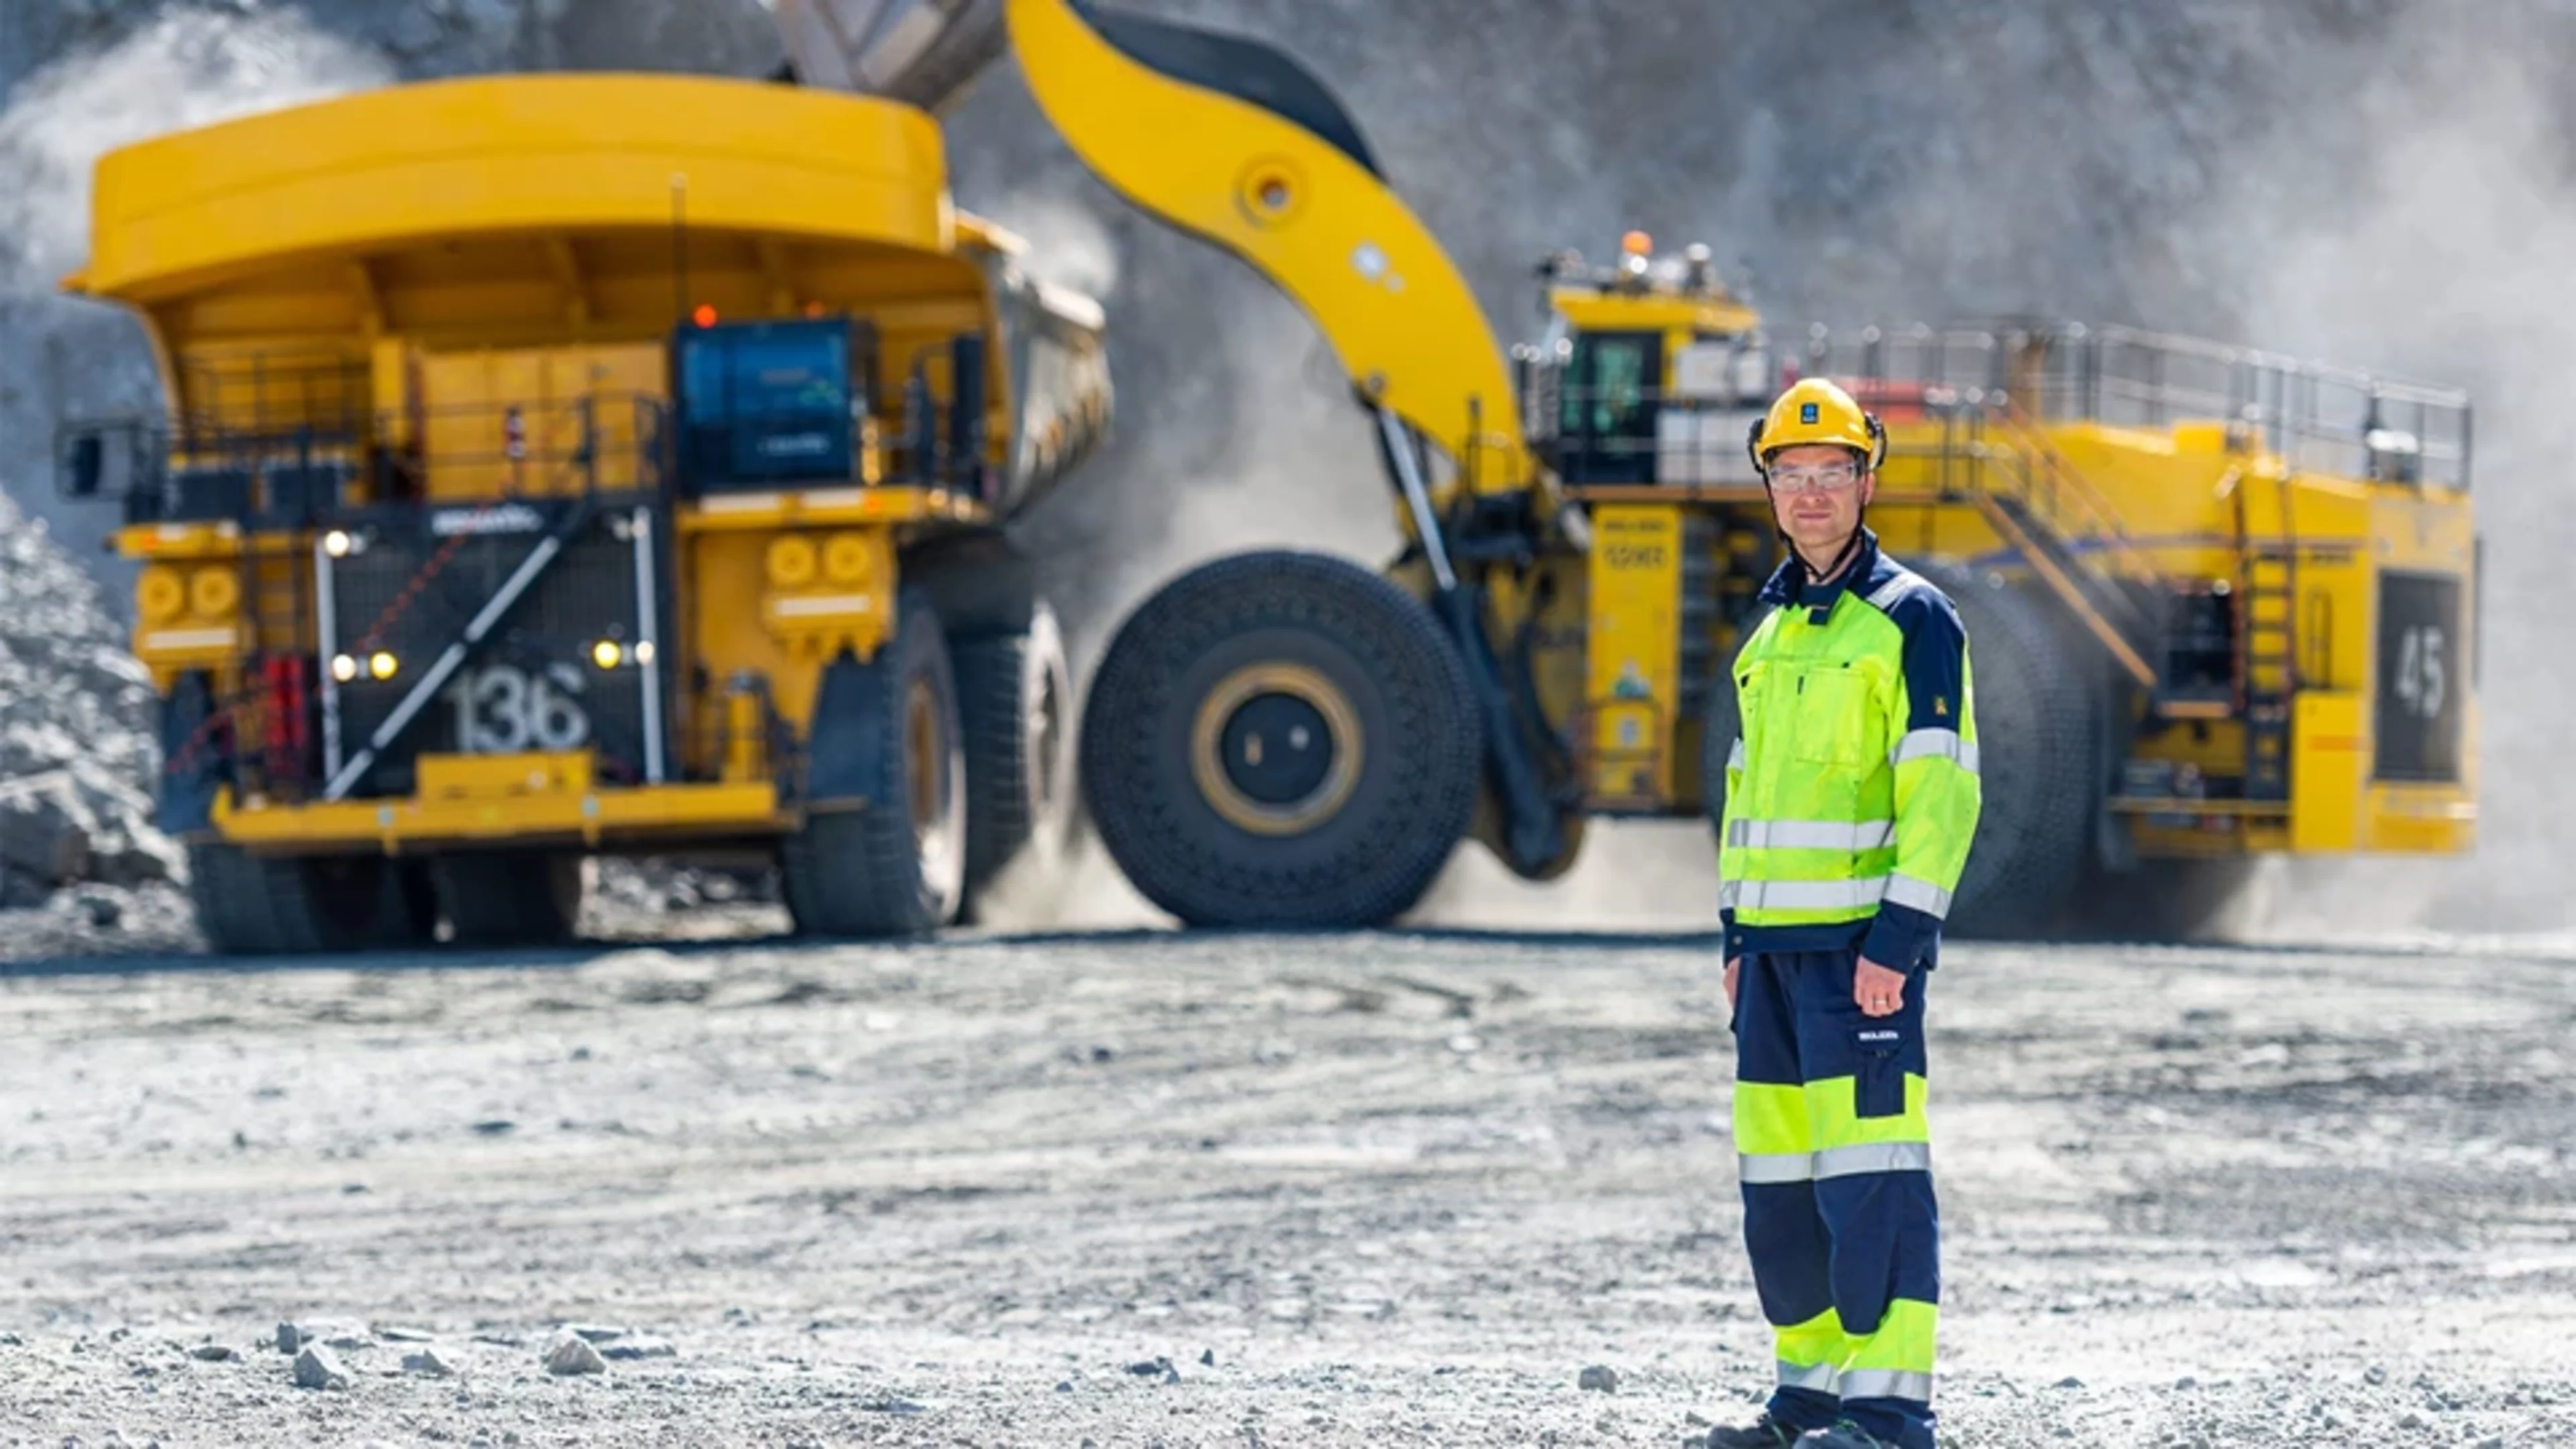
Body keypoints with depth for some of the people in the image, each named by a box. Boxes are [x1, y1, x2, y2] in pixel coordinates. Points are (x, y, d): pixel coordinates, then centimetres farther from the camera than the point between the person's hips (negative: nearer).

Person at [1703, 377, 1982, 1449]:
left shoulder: (1910, 618, -6)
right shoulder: (1773, 629, 18)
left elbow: (1942, 796, -13)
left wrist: (1897, 945, -19)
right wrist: (1736, 936, 17)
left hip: (1863, 947, -8)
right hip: (1775, 947, 8)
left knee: (1869, 1177, -13)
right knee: (1778, 1185, 9)